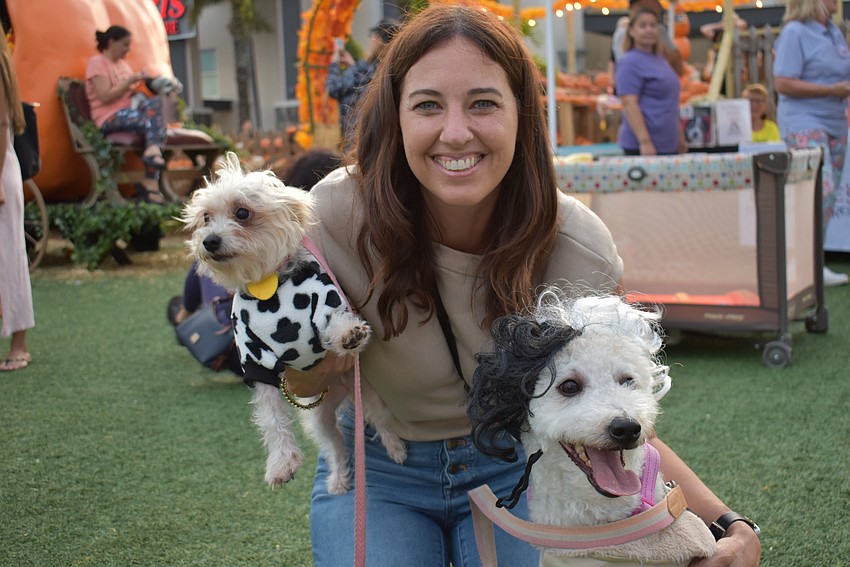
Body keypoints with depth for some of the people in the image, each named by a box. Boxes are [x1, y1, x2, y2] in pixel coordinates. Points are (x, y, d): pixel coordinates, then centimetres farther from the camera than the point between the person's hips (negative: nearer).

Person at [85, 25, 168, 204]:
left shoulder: (122, 64, 22)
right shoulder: (97, 62, -4)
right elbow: (105, 97, -16)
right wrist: (131, 80, -14)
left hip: (127, 113, 7)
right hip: (109, 118, -7)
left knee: (155, 101, -23)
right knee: (156, 122, -28)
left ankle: (152, 151, -32)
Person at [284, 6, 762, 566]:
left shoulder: (579, 247, -24)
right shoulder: (337, 215, -26)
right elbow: (303, 386, -8)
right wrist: (308, 377, -33)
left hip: (515, 464, 1)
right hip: (378, 470, 0)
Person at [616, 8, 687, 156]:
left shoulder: (660, 61, 18)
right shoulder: (629, 62, -8)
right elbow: (629, 104, -17)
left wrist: (680, 137, 22)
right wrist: (645, 142, -24)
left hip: (668, 144, 8)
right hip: (642, 146, -8)